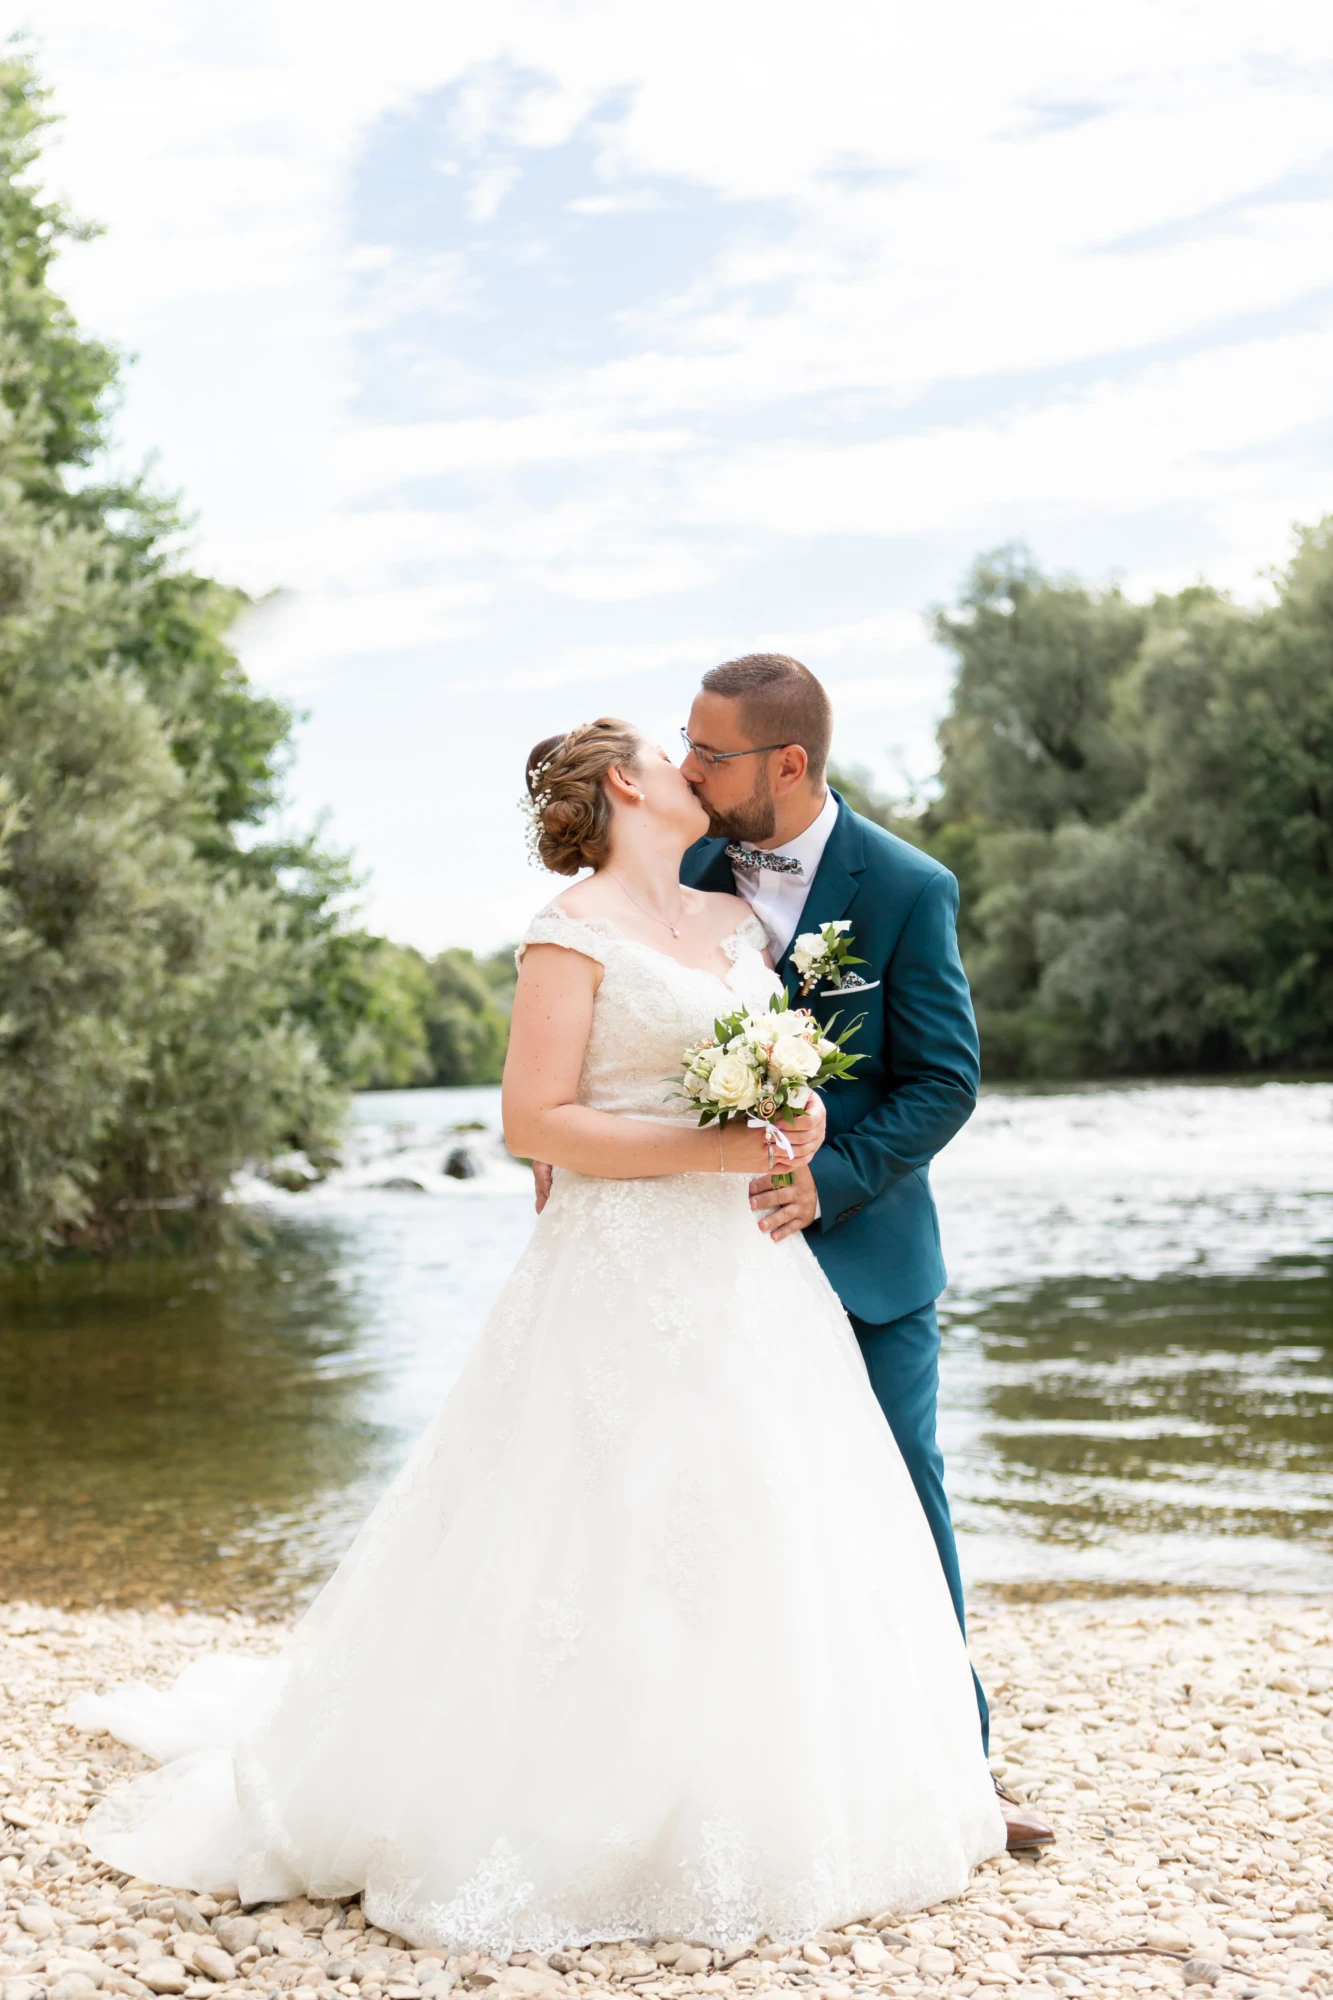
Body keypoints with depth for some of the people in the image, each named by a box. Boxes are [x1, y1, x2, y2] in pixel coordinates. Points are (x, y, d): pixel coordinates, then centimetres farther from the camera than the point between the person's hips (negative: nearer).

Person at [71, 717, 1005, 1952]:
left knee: (767, 1538, 9)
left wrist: (797, 1119, 1)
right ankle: (586, 1838, 11)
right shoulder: (574, 933, -7)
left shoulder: (735, 920, 15)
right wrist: (707, 1149, -17)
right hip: (626, 1282, -7)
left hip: (752, 1277, 8)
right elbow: (534, 1121, -12)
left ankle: (750, 1825, 23)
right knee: (611, 1555, -4)